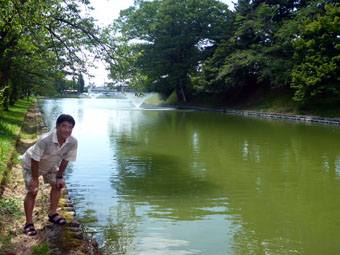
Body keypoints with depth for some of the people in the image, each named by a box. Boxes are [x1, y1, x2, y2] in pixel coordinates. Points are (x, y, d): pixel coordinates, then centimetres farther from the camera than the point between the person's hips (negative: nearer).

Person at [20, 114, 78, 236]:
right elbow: (35, 160, -30)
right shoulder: (45, 140, -42)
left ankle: (52, 214, 24)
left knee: (57, 185, 5)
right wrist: (35, 179, -20)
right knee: (32, 192, -8)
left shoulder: (73, 142, -27)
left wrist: (59, 176, -4)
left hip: (50, 165, 5)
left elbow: (65, 160, -12)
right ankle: (29, 223, 5)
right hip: (31, 164, -5)